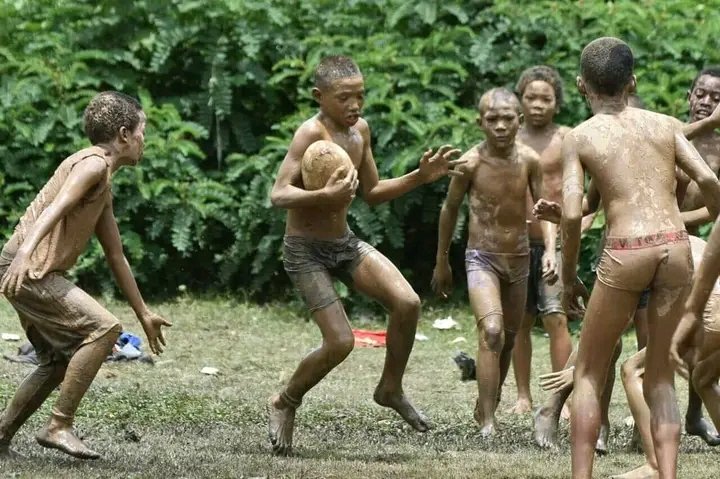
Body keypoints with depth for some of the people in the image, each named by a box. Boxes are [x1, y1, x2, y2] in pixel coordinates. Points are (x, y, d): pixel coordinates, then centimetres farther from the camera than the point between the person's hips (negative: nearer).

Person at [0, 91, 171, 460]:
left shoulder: (104, 186, 22)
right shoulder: (93, 164, -9)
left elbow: (115, 256, 28)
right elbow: (56, 207, -27)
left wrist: (143, 313, 31)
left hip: (37, 274, 11)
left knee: (61, 361, 19)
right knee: (104, 328, -17)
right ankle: (59, 427, -15)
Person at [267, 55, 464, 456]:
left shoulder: (360, 130, 2)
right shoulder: (311, 133, -22)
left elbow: (372, 193, 14)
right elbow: (278, 195, -28)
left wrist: (420, 177, 2)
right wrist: (324, 195, -45)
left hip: (346, 242, 7)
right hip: (307, 251, -7)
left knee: (408, 303, -12)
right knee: (340, 342, -13)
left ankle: (391, 389, 10)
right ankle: (284, 404, 13)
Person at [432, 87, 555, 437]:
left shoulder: (529, 160, -7)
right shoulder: (471, 162, -13)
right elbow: (450, 209, 1)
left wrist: (551, 249, -11)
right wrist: (442, 262, 9)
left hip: (518, 260, 4)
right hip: (482, 259, -4)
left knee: (508, 340, 15)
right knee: (492, 332, -23)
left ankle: (485, 407, 37)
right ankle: (487, 422, -23)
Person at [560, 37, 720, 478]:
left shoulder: (580, 138, 6)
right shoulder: (665, 124, 12)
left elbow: (572, 215, -5)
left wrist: (568, 275, 7)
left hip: (625, 253, -3)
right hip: (676, 248, 3)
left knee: (589, 373, 13)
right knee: (660, 373, 16)